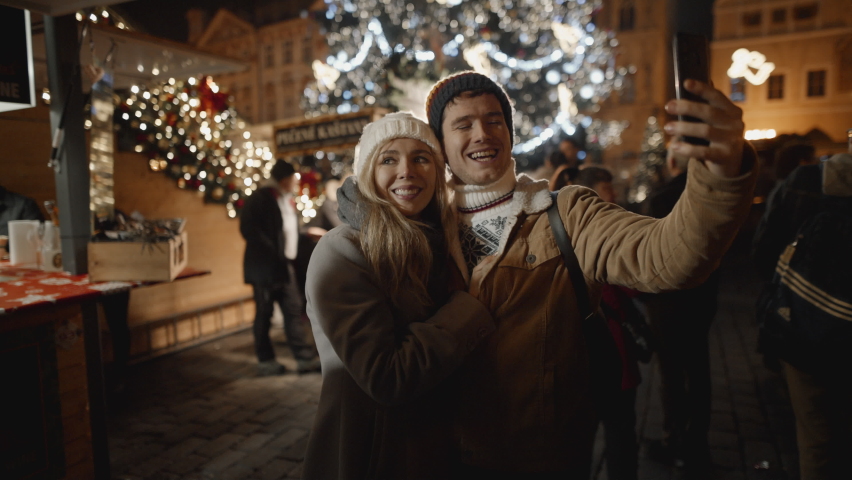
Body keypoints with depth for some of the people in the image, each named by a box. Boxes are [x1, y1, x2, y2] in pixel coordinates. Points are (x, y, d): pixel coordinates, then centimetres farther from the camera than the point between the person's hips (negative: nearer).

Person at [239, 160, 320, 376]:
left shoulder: (287, 199, 14)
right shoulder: (261, 198, -10)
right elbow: (248, 229, -17)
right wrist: (273, 253, -20)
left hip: (285, 266, 7)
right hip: (265, 267, -7)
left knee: (294, 311, 5)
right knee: (264, 314, 4)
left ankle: (305, 358, 8)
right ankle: (265, 361, 15)